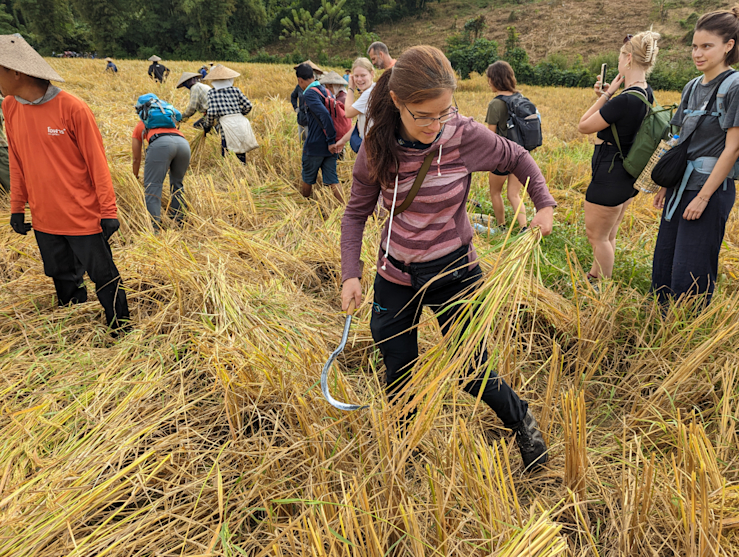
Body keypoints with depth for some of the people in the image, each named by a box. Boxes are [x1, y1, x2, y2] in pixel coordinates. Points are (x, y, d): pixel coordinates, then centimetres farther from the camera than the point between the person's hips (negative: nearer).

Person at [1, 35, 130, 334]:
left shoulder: (73, 108, -15)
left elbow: (97, 162, -11)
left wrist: (108, 212, -11)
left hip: (84, 217, -6)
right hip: (44, 220, 6)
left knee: (104, 277, 5)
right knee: (64, 280, 18)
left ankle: (121, 330, 22)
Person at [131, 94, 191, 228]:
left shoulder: (140, 125, 32)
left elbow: (136, 159, 37)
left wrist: (135, 177, 53)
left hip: (160, 143, -4)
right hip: (184, 143, 4)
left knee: (152, 187, -3)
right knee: (177, 184, 22)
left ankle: (154, 227, -14)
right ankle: (178, 221, 21)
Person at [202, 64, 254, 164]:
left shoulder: (212, 93, 5)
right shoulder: (236, 90, 11)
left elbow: (212, 112, -5)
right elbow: (248, 106, 7)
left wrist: (207, 126, 12)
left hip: (227, 124, -3)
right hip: (242, 123, 3)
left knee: (225, 154, 3)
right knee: (241, 152, 12)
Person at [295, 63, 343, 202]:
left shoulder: (309, 94, -13)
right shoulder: (325, 90, 11)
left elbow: (325, 116, -24)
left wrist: (331, 140, -21)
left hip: (315, 145, -6)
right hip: (329, 145, 7)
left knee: (307, 178, 13)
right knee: (332, 180, 6)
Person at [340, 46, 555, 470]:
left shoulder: (466, 136, -18)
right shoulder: (377, 148, -13)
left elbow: (518, 158, 2)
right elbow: (357, 212, -1)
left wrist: (545, 204, -9)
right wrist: (351, 273, -9)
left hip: (454, 273, -2)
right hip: (396, 278, 2)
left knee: (474, 374, 7)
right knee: (399, 379, 14)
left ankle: (522, 421, 40)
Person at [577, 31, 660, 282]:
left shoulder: (626, 99, -27)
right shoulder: (646, 93, 3)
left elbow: (584, 126, -17)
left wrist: (607, 95, -11)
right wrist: (606, 97, 5)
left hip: (610, 176, -10)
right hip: (628, 175, 10)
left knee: (597, 236, 6)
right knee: (608, 235, 21)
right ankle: (594, 277, 37)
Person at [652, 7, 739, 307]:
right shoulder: (692, 87, 12)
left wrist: (703, 197, -17)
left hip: (710, 190, -8)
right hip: (680, 187, 8)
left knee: (689, 274, -3)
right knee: (662, 264, 13)